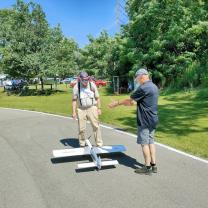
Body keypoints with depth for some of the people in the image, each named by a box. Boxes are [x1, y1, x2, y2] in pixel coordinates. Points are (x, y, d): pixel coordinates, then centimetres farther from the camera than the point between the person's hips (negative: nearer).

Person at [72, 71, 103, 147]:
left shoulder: (92, 85, -2)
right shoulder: (76, 87, -4)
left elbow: (97, 98, 4)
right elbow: (74, 100, 1)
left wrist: (99, 108, 1)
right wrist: (74, 112, -3)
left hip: (92, 108, 0)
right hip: (81, 109, 0)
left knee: (96, 126, -4)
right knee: (81, 128, 4)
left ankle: (99, 144, 7)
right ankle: (82, 145, 20)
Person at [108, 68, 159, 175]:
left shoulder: (143, 88, -18)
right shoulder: (153, 86, 11)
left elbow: (129, 100, -11)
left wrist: (116, 103, 1)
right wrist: (131, 102, 28)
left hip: (145, 121, -9)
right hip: (153, 119, 9)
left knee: (144, 143, 0)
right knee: (151, 141, 14)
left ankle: (147, 167, 8)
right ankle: (153, 165, 19)